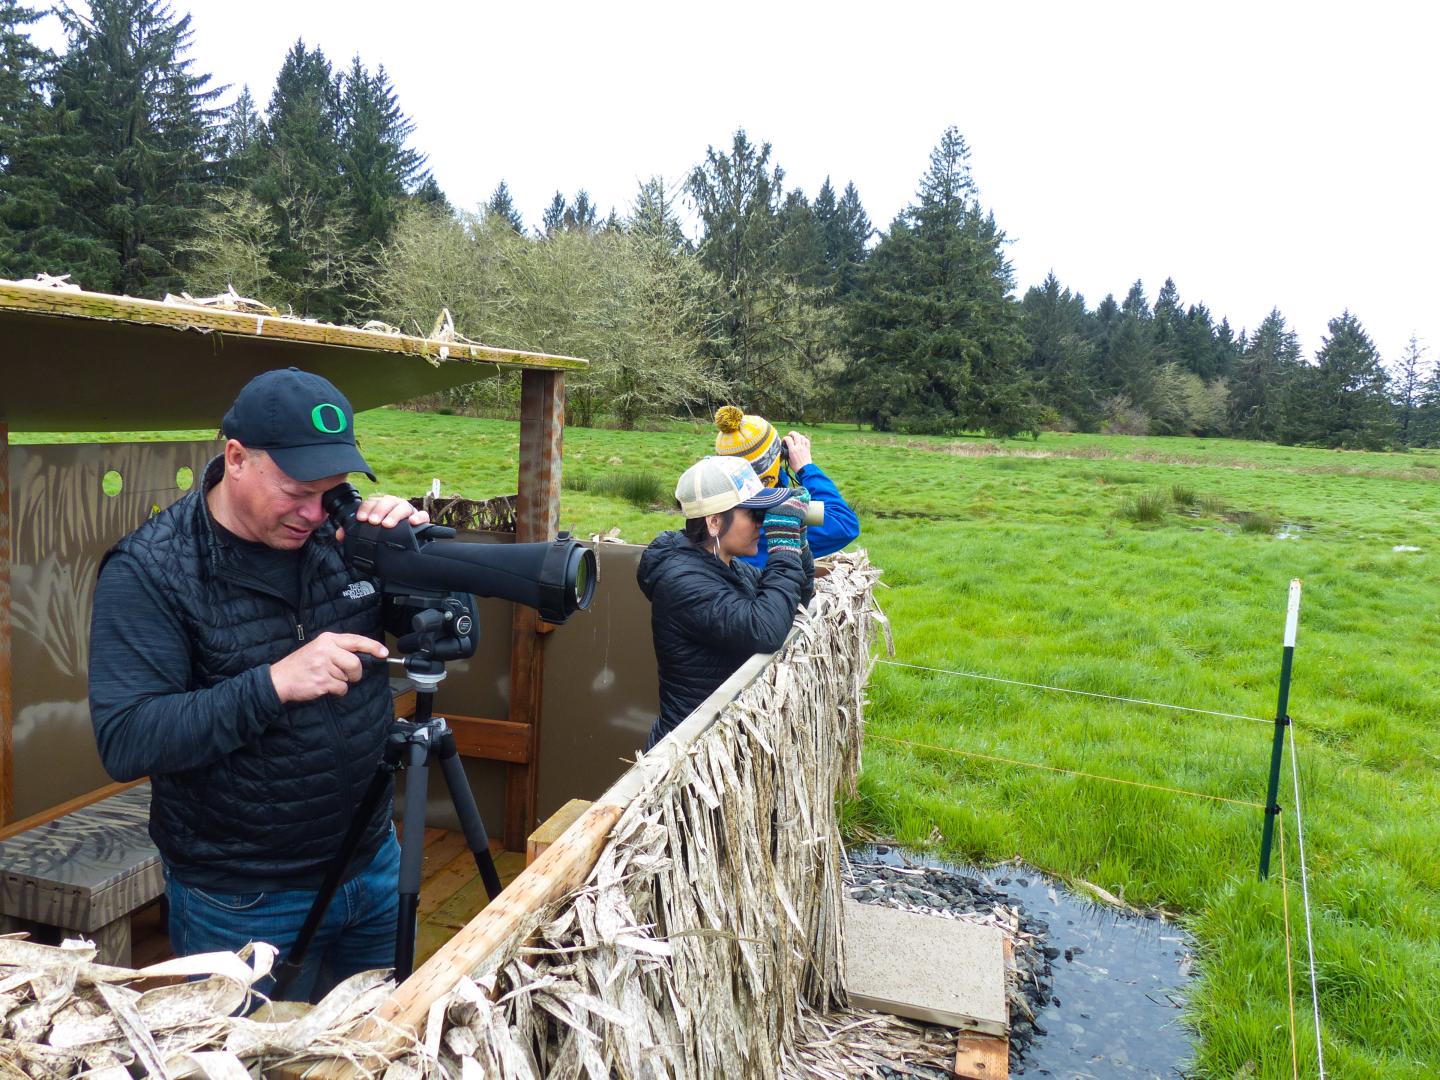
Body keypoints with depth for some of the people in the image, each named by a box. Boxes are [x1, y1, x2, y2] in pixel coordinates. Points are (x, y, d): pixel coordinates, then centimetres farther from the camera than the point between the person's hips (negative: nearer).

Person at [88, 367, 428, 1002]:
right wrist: (274, 683, -33)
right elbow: (123, 742, -23)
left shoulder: (343, 533, -6)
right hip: (243, 903, -4)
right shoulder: (148, 571, -16)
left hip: (375, 866, 4)